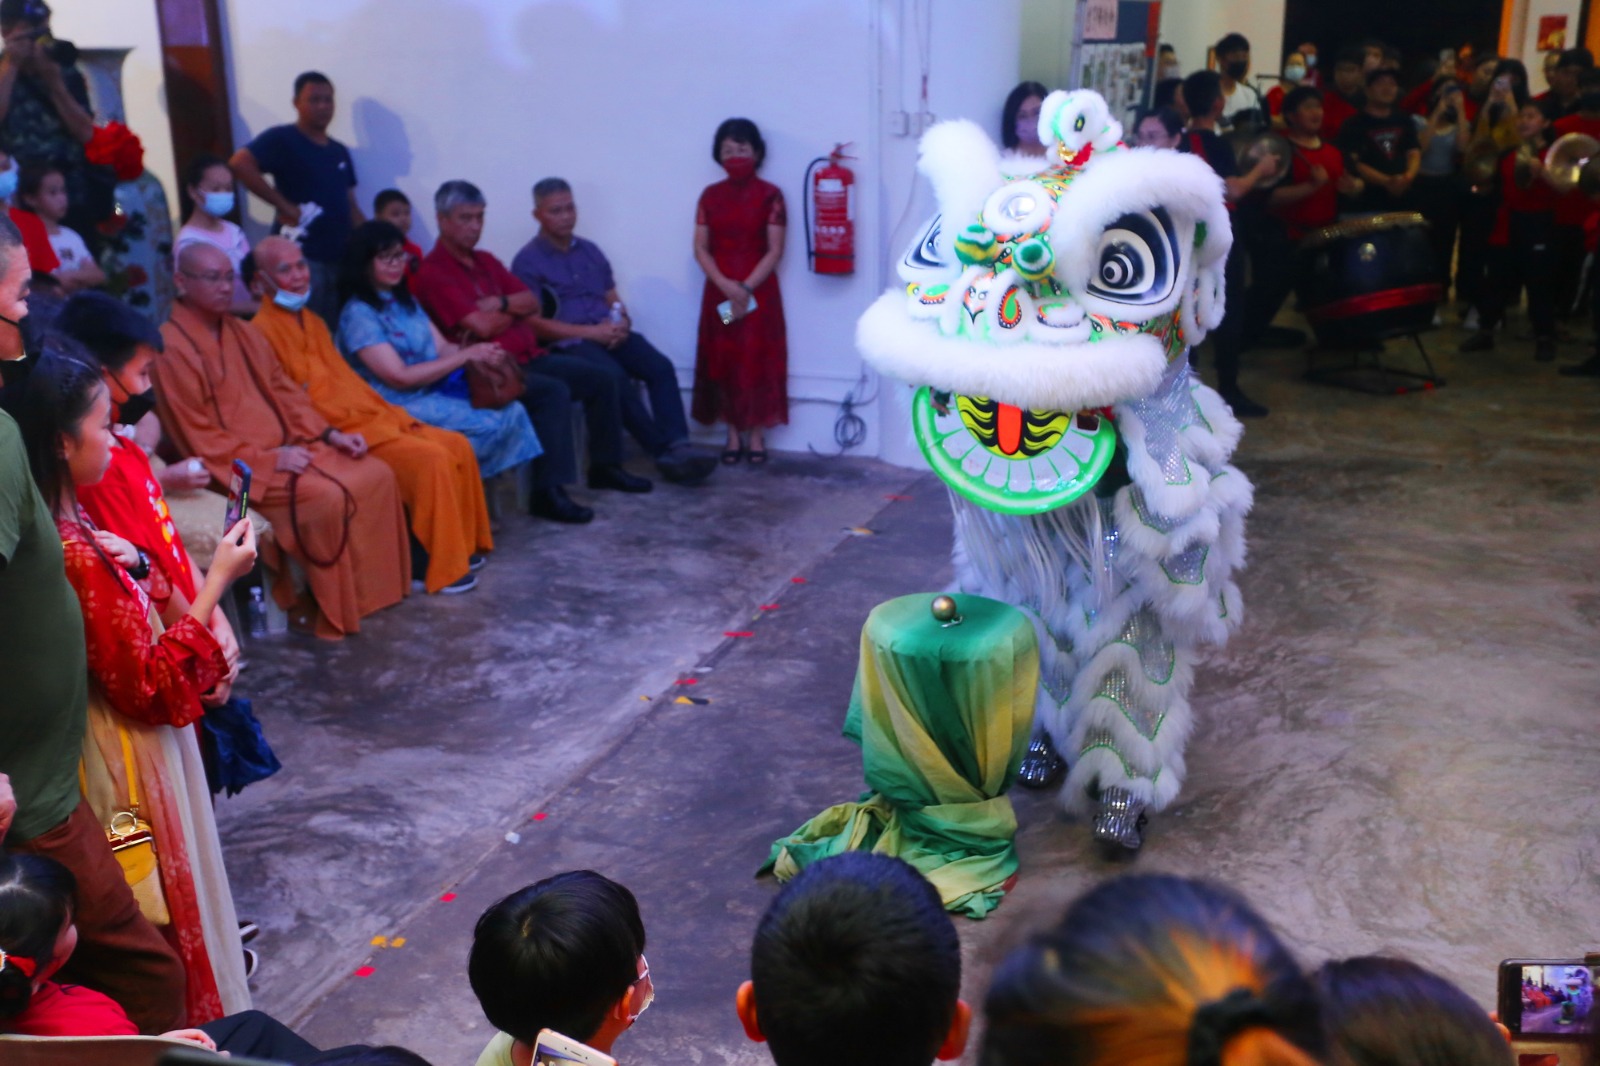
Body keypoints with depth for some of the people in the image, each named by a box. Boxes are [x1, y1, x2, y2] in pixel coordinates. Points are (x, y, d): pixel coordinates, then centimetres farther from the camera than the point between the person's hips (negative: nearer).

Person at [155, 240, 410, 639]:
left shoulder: (243, 332, 14)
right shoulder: (172, 349, -11)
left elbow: (285, 392, 17)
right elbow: (200, 439, -15)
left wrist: (329, 434, 3)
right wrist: (269, 459, -20)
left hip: (289, 446, 8)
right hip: (240, 468, -8)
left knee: (377, 475, -8)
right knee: (329, 496, -28)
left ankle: (372, 589, 0)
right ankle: (332, 613, -14)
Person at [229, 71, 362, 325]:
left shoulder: (340, 152, 16)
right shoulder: (282, 139, -5)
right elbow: (240, 163, -19)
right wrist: (283, 205, -18)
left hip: (339, 257, 7)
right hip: (300, 256, -7)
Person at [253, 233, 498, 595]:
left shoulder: (311, 320, 20)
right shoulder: (264, 330, -10)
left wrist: (390, 413, 7)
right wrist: (339, 435, -19)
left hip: (371, 417, 9)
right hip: (341, 434, -9)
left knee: (457, 446, -3)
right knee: (429, 458, -24)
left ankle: (461, 547, 7)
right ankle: (436, 569, -15)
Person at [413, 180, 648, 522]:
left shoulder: (486, 261, 16)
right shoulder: (432, 272, -11)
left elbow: (533, 304, 10)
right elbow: (481, 327, -19)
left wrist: (499, 304, -10)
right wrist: (516, 311, 0)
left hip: (527, 357, 9)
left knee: (599, 378, 2)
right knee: (554, 392, -32)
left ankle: (605, 466, 14)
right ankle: (548, 492, -32)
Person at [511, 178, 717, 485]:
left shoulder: (590, 250, 18)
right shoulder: (528, 261, -1)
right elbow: (534, 323, -9)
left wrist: (621, 323, -4)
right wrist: (591, 332, -15)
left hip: (609, 334, 6)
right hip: (568, 343, -6)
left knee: (661, 367, -22)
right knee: (616, 378, -33)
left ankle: (679, 448, -31)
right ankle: (664, 452, -25)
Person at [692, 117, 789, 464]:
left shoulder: (769, 195, -3)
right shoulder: (710, 196, 6)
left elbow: (775, 250, -7)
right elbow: (700, 248, 3)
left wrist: (746, 287, -16)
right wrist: (725, 285, -12)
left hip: (759, 290, -3)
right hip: (719, 291, 3)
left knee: (757, 361, -2)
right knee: (722, 361, 3)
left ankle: (757, 435, 6)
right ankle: (734, 433, 12)